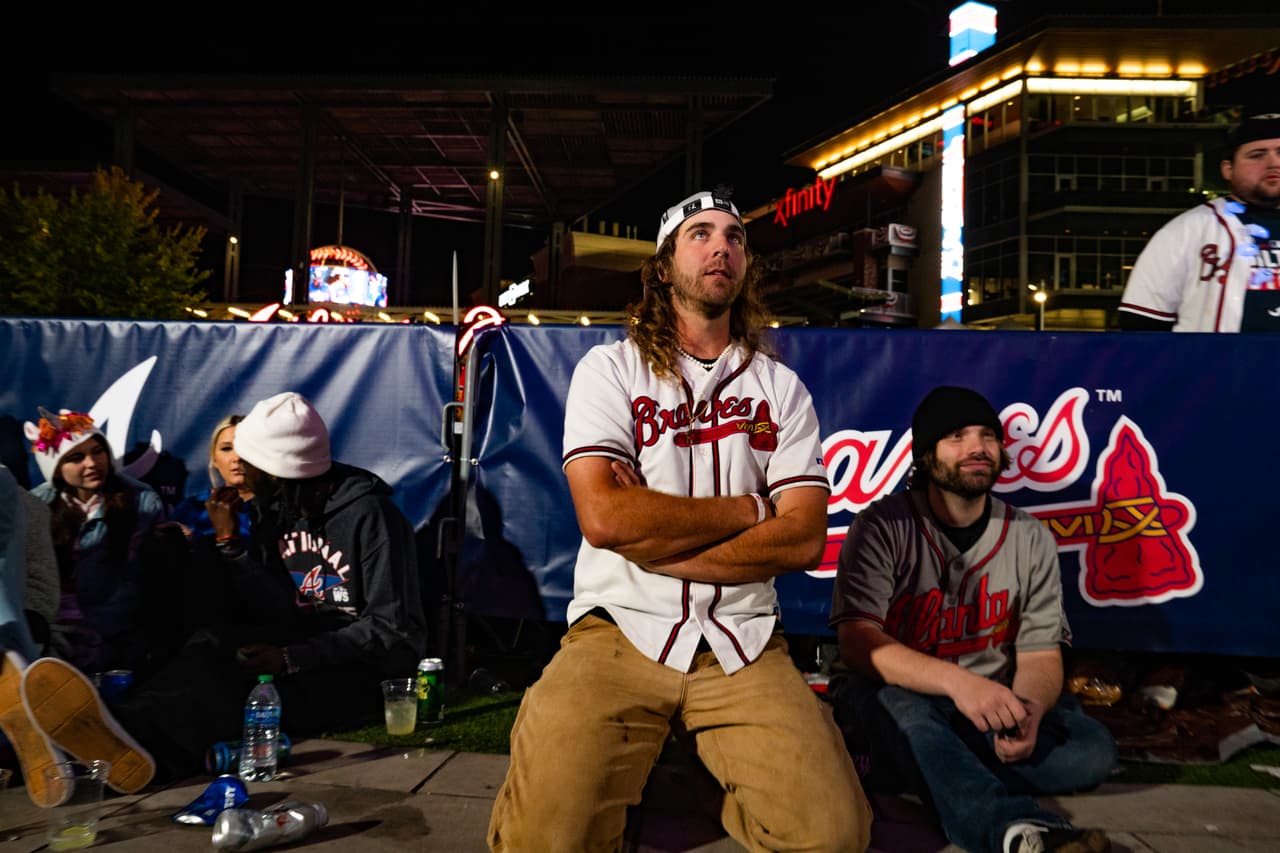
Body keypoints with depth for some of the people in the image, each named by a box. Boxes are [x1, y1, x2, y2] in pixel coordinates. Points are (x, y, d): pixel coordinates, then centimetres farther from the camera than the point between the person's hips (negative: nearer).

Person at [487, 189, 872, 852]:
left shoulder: (781, 389, 10)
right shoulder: (610, 369, 2)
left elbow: (803, 539, -2)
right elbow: (604, 516, -13)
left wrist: (649, 542, -10)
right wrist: (749, 508, -5)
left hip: (744, 642, 3)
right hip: (620, 630, -2)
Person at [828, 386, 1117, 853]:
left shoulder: (1031, 539, -1)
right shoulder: (882, 527, -13)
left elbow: (1040, 656, -2)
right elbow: (858, 643, -23)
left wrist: (1028, 708, -27)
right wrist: (957, 680, -38)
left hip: (987, 709, 5)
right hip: (895, 699, -4)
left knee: (1093, 748, -19)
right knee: (900, 709, -37)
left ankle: (915, 768, -18)